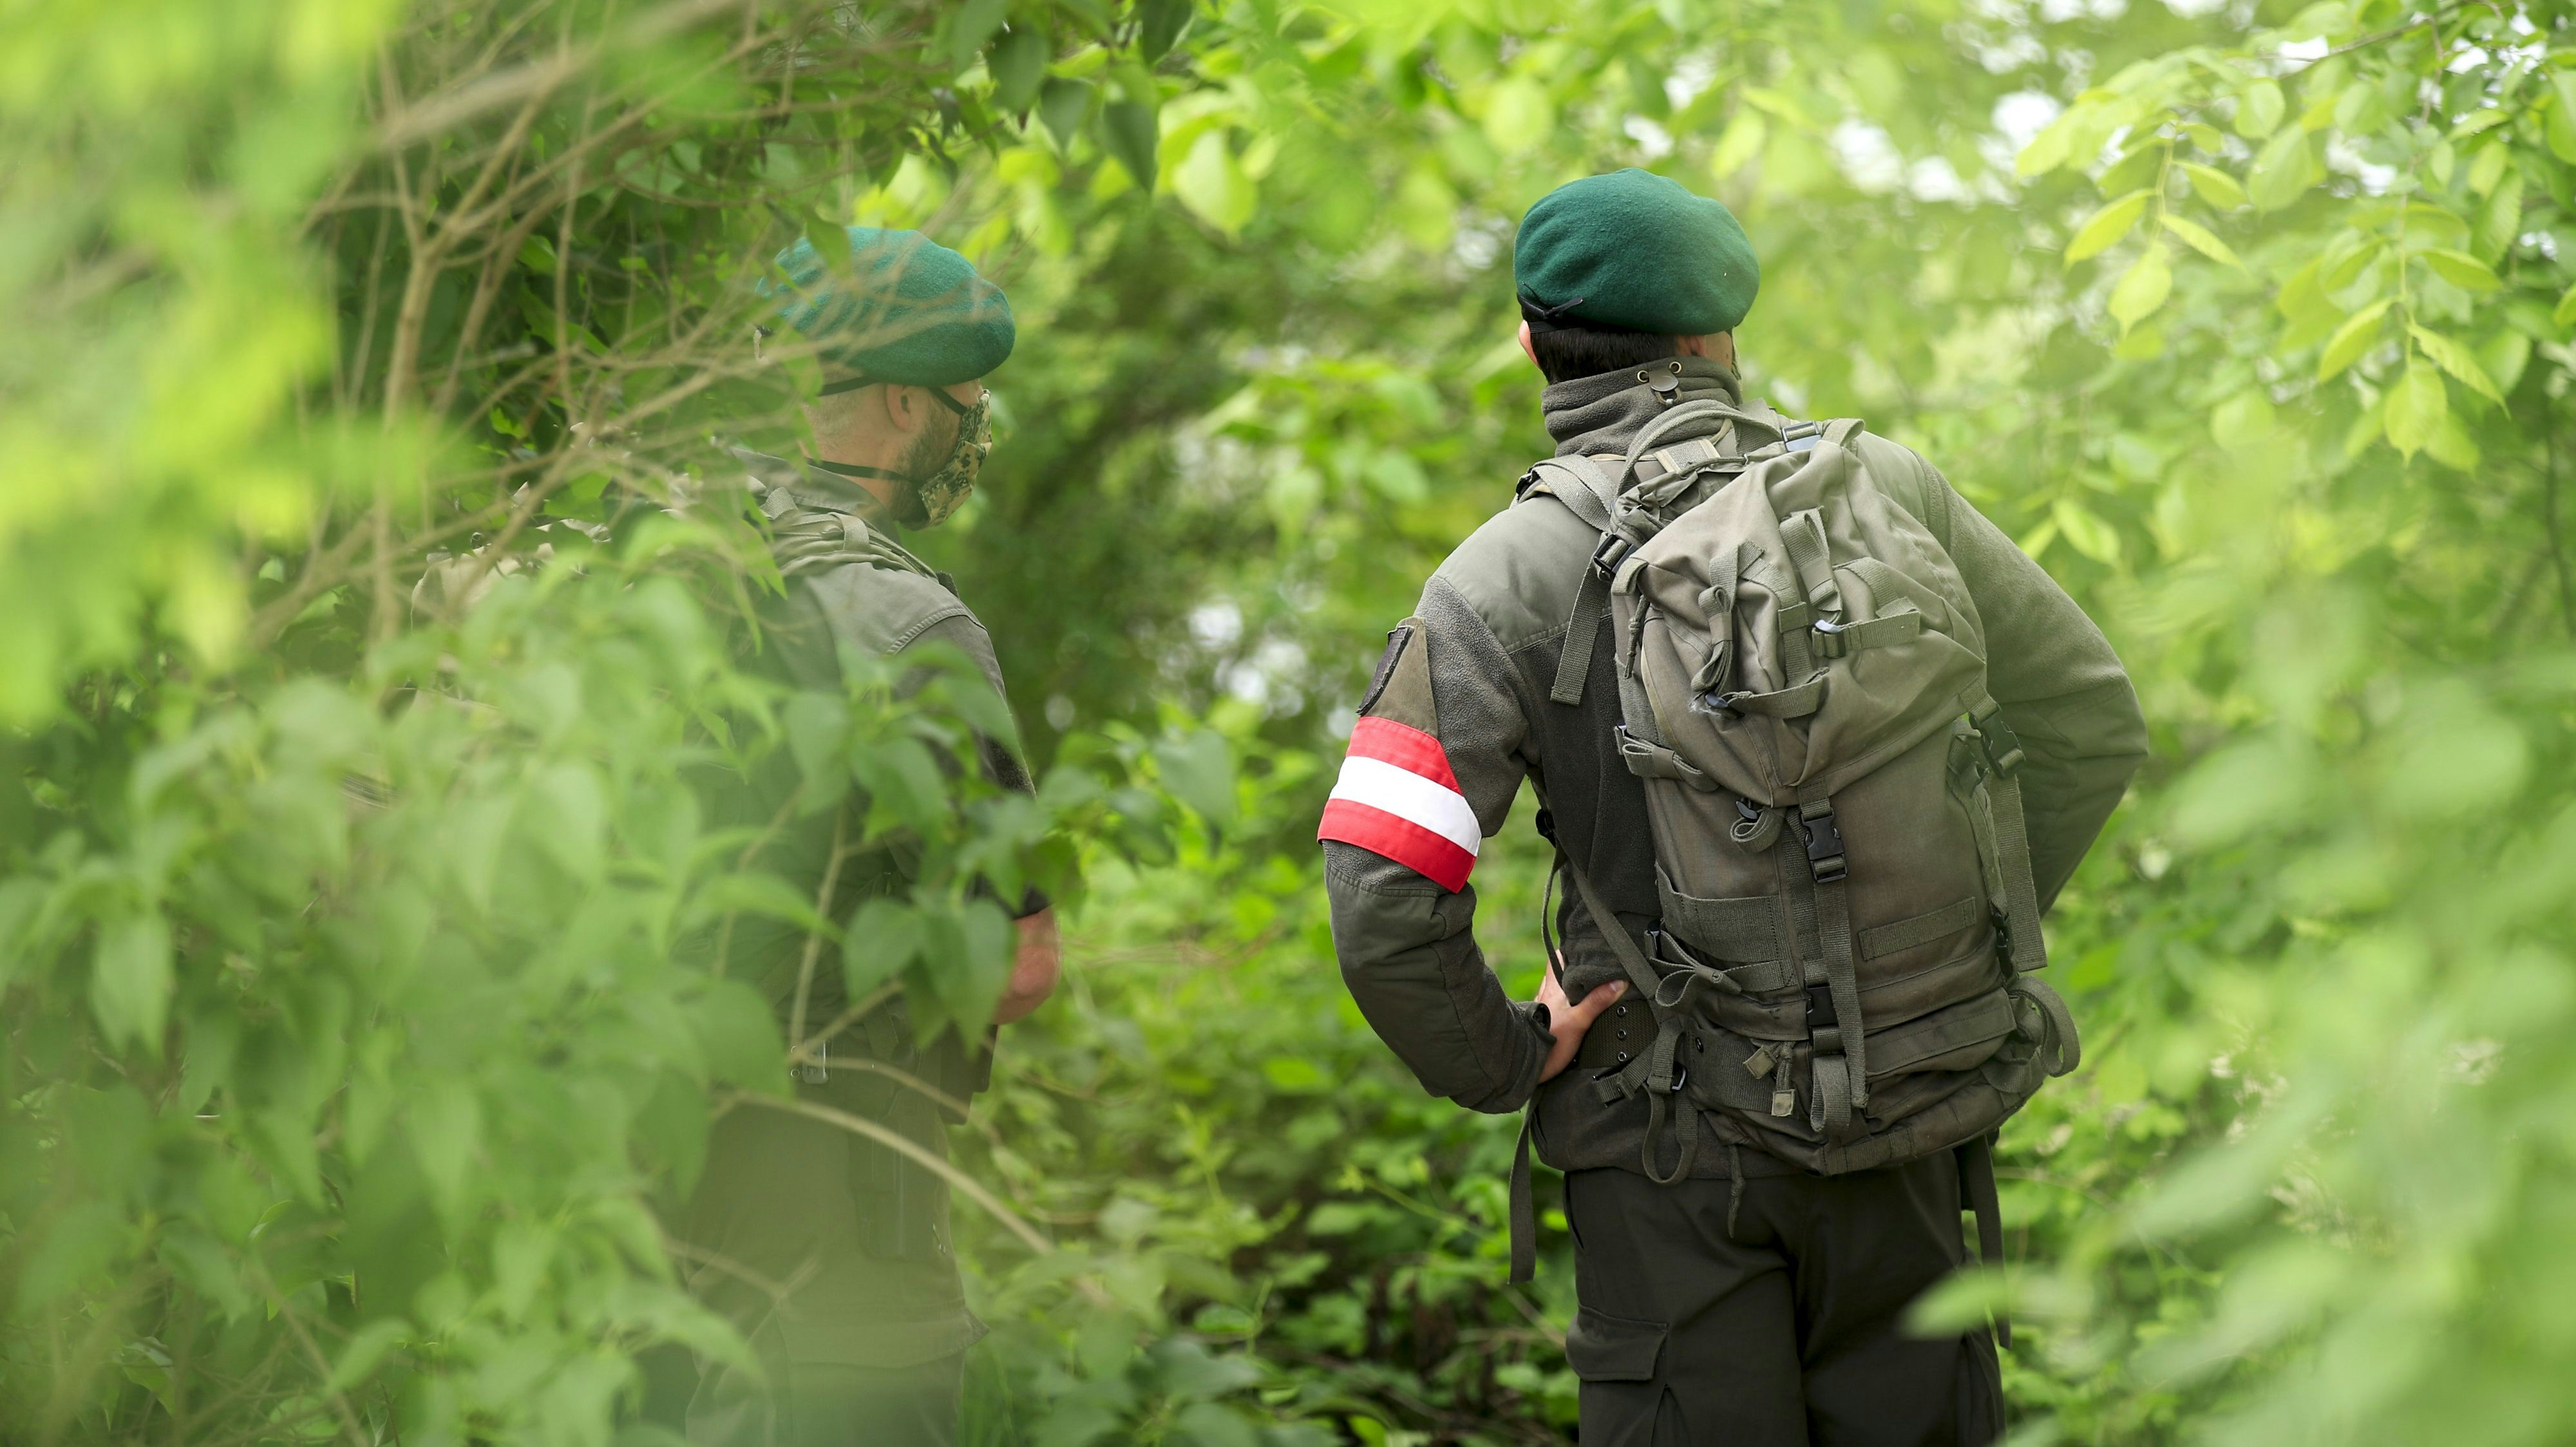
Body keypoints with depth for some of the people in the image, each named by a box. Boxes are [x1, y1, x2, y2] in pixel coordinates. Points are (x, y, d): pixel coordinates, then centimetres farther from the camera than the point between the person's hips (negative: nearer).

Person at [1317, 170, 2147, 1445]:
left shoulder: (1510, 574, -9)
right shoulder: (1883, 487, -1)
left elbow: (1382, 897, -18)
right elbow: (2092, 724, 9)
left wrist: (1503, 1061, -3)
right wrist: (1977, 934, 15)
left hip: (1672, 1156, -2)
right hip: (1905, 1123, 2)